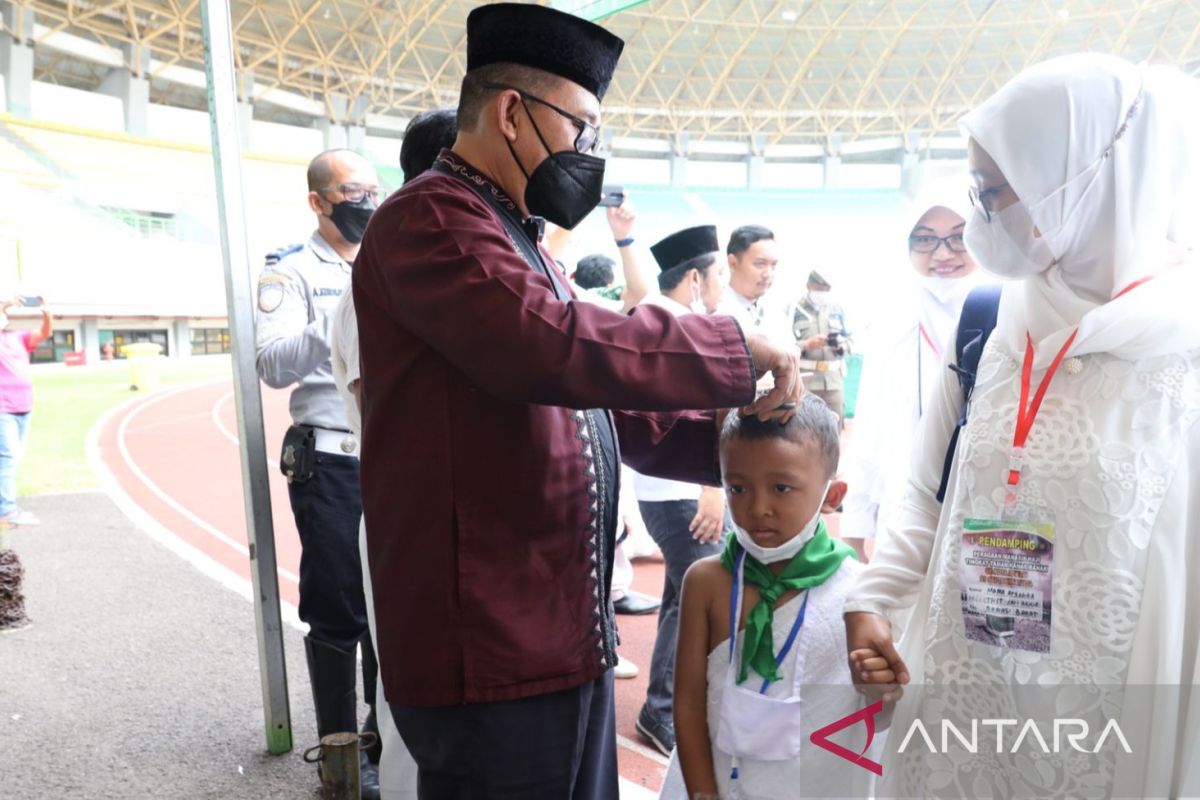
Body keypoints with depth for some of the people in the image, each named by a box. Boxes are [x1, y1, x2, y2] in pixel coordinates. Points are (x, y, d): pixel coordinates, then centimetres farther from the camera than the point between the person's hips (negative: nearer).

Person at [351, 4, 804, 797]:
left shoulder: (524, 244, 18)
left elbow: (600, 405, 18)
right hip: (490, 655, -9)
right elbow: (553, 347, -30)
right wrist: (736, 349, -17)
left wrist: (732, 442, 6)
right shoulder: (429, 218, -12)